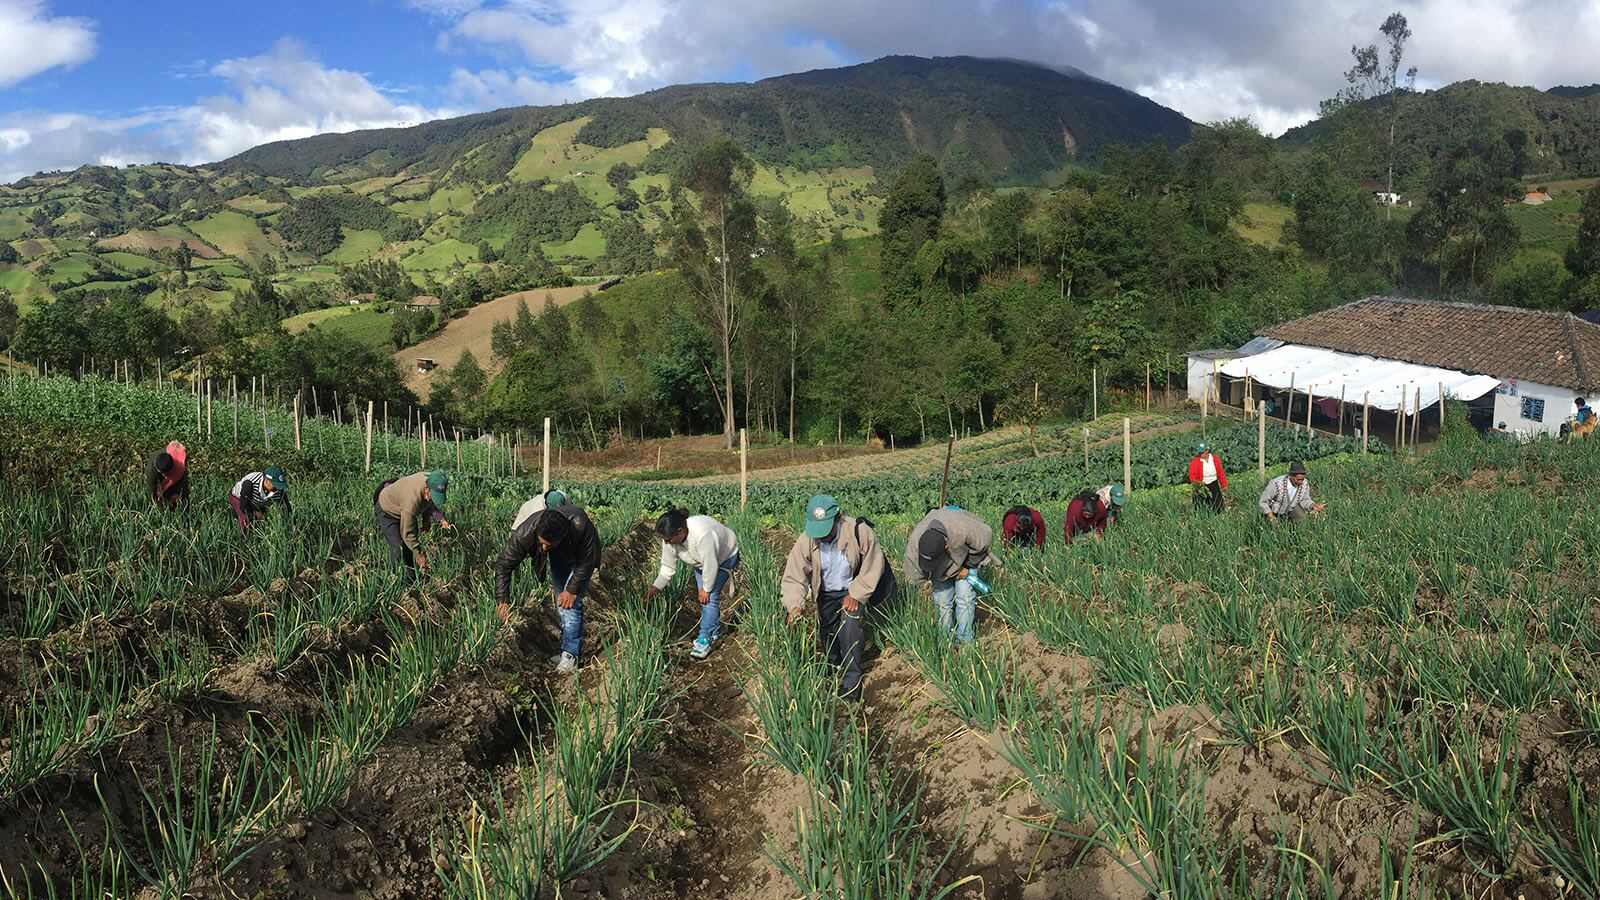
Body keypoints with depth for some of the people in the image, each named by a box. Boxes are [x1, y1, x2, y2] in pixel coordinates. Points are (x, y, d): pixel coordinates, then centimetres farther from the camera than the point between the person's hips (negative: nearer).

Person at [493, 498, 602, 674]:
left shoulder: (580, 526, -45)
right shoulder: (525, 532, -38)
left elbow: (586, 561, -27)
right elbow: (503, 563, -26)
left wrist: (572, 590, -23)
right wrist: (503, 601, -31)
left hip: (580, 558, -4)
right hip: (558, 558, 4)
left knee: (571, 603, -15)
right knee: (561, 605, 8)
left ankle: (571, 655, -7)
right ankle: (569, 648, 24)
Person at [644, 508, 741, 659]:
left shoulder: (702, 534, -45)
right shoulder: (669, 540, -23)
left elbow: (711, 565, -35)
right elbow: (668, 567, -8)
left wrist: (706, 589, -23)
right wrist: (656, 587, -11)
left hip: (724, 557, -6)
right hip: (703, 561, 7)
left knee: (710, 597, -14)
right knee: (703, 597, 7)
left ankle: (705, 639, -10)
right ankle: (715, 631, 26)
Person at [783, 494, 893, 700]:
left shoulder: (859, 532, -31)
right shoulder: (806, 541, -24)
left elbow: (873, 566, -19)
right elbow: (793, 577, -21)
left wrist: (856, 594, -22)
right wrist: (795, 605, -37)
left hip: (854, 589, -3)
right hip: (826, 593, 3)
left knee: (850, 624, -24)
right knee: (826, 635, 13)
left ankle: (851, 681, -13)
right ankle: (834, 668, 44)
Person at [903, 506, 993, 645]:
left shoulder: (963, 528, -45)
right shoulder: (914, 541, -37)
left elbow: (985, 535, -21)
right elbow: (914, 578, -24)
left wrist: (967, 566, -16)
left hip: (964, 557, -2)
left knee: (965, 596, -11)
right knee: (941, 600, -5)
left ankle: (963, 640, -4)